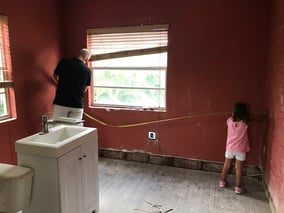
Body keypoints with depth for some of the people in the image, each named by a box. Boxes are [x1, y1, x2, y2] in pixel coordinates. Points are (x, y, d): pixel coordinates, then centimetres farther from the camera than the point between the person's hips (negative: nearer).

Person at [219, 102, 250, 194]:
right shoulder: (245, 123, -20)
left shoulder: (229, 121, -13)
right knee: (238, 168, 10)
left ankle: (222, 182, 32)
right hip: (240, 150, -2)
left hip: (230, 148, 2)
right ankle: (238, 187, 19)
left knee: (226, 165, 18)